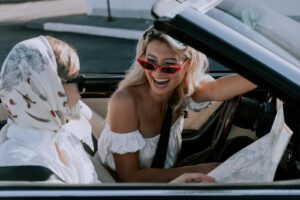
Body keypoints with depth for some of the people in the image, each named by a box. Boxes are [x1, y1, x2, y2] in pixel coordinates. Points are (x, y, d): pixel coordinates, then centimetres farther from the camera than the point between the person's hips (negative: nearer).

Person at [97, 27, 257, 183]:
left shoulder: (183, 88, -11)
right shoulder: (125, 101, -25)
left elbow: (217, 90, -33)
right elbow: (129, 177, -24)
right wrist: (196, 170, -26)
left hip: (166, 173, 6)